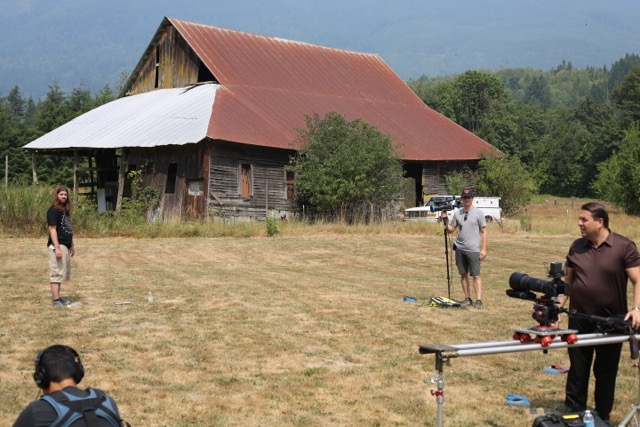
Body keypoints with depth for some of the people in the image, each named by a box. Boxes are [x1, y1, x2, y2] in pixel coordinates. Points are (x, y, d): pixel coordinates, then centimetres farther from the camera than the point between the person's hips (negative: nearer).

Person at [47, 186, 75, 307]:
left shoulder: (66, 210, 16)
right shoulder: (53, 210, -11)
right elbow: (52, 229, -17)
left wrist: (72, 245, 22)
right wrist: (57, 248, -23)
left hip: (66, 245, 9)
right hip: (57, 245, -9)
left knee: (62, 272, 12)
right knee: (57, 272, -10)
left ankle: (58, 297, 18)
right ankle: (55, 300, -10)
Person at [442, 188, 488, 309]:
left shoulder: (478, 213, -2)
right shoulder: (457, 213, 9)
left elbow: (483, 232, -2)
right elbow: (450, 230, 13)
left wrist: (483, 249, -8)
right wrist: (445, 220, -4)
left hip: (473, 249, -5)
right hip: (460, 248, 5)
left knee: (476, 275, -6)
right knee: (463, 274, 8)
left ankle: (478, 300, -7)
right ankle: (468, 299, 16)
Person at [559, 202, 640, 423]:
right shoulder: (577, 246, 4)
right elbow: (568, 280, 11)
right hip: (579, 320, 3)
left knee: (606, 371, 11)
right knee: (577, 369, 10)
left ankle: (602, 417, 24)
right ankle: (573, 413, 21)